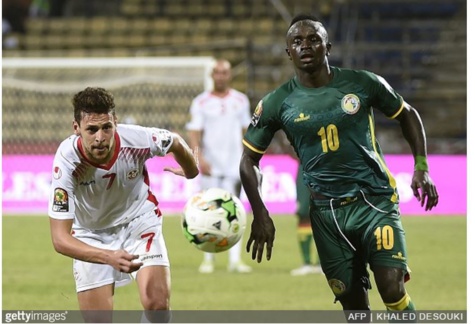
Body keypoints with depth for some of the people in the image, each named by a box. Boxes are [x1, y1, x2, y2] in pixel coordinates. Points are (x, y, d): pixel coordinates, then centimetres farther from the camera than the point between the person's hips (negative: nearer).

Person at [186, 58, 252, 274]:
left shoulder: (240, 101, 9)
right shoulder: (201, 102, 2)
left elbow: (246, 131, 16)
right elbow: (194, 132, -5)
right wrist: (199, 157, -18)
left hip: (234, 165, 1)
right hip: (210, 166, -1)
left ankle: (235, 260, -7)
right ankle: (208, 259, 12)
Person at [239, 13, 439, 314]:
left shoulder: (362, 83, -3)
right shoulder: (277, 103, -2)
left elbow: (407, 115, 13)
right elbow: (250, 159, 7)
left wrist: (421, 168, 3)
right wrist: (261, 216, -1)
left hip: (376, 199, -1)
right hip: (326, 211, 2)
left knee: (393, 290, -15)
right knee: (352, 301, 5)